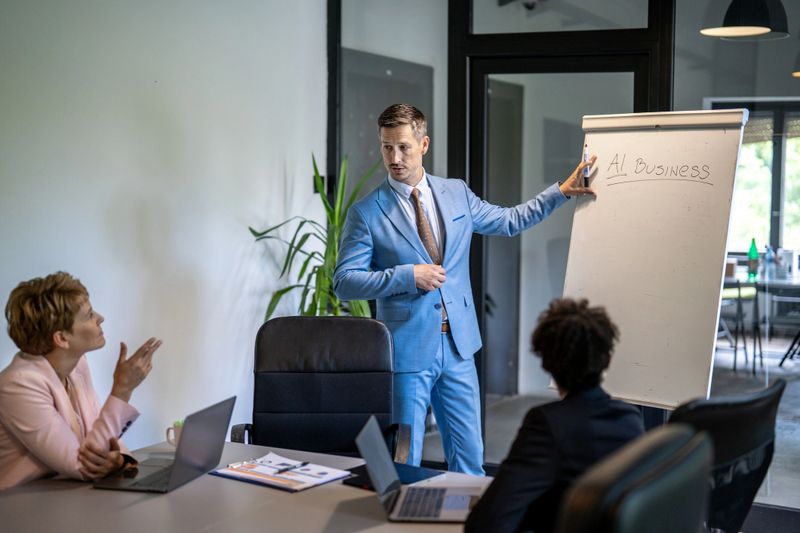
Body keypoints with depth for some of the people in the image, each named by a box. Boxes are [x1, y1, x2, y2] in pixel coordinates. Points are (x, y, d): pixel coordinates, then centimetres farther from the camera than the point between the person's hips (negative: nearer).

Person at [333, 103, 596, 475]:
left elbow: (510, 221, 20)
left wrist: (561, 191, 14)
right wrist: (408, 276, -17)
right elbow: (344, 282, -9)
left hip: (458, 347, 4)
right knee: (405, 464, 4)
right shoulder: (366, 213, -6)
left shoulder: (457, 194, 7)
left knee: (469, 457, 10)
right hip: (408, 350, -4)